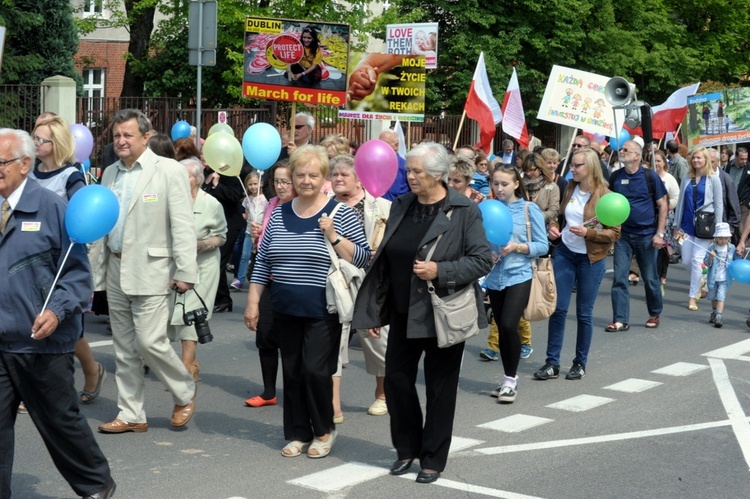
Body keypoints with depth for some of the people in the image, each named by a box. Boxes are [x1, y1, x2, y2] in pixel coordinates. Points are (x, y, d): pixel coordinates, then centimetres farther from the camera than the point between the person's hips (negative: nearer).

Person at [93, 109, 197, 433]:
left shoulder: (169, 171, -7)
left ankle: (185, 394, 14)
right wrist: (98, 270, 13)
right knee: (125, 348, 10)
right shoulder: (110, 173, 12)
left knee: (150, 341, -10)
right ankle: (131, 415, 19)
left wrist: (185, 271, -15)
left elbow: (183, 226, -10)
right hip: (115, 270, 6)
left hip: (150, 270, -6)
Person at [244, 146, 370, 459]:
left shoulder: (340, 214, -4)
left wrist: (333, 236, -19)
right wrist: (253, 303, 8)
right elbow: (262, 262, 12)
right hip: (286, 310, 5)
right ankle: (297, 433, 23)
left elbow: (363, 259, -8)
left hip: (323, 312, -4)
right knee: (292, 372, 9)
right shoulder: (279, 215, 9)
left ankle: (325, 430, 15)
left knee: (316, 370, -7)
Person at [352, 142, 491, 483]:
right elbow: (385, 260, 10)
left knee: (439, 389, 6)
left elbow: (482, 260, -14)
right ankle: (407, 448, 27)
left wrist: (439, 271, -25)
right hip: (404, 314, 5)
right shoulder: (401, 206, 6)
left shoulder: (464, 211, -11)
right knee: (396, 379, 8)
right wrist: (374, 310, 9)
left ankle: (433, 459, 20)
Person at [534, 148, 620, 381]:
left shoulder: (604, 195, -10)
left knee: (584, 312, 6)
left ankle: (580, 363, 19)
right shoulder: (570, 189, 5)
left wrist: (588, 233, -22)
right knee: (558, 308, 1)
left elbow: (614, 233, -10)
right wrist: (554, 227, 2)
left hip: (591, 259, -4)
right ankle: (552, 362, 8)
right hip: (565, 253, 4)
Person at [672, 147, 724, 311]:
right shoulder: (687, 178, 8)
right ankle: (699, 282, 33)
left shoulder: (713, 179, -3)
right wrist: (676, 224, 12)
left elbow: (719, 205, -2)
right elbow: (680, 202, 12)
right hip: (687, 224, 4)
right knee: (686, 261, 5)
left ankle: (693, 296, -1)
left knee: (697, 260, -8)